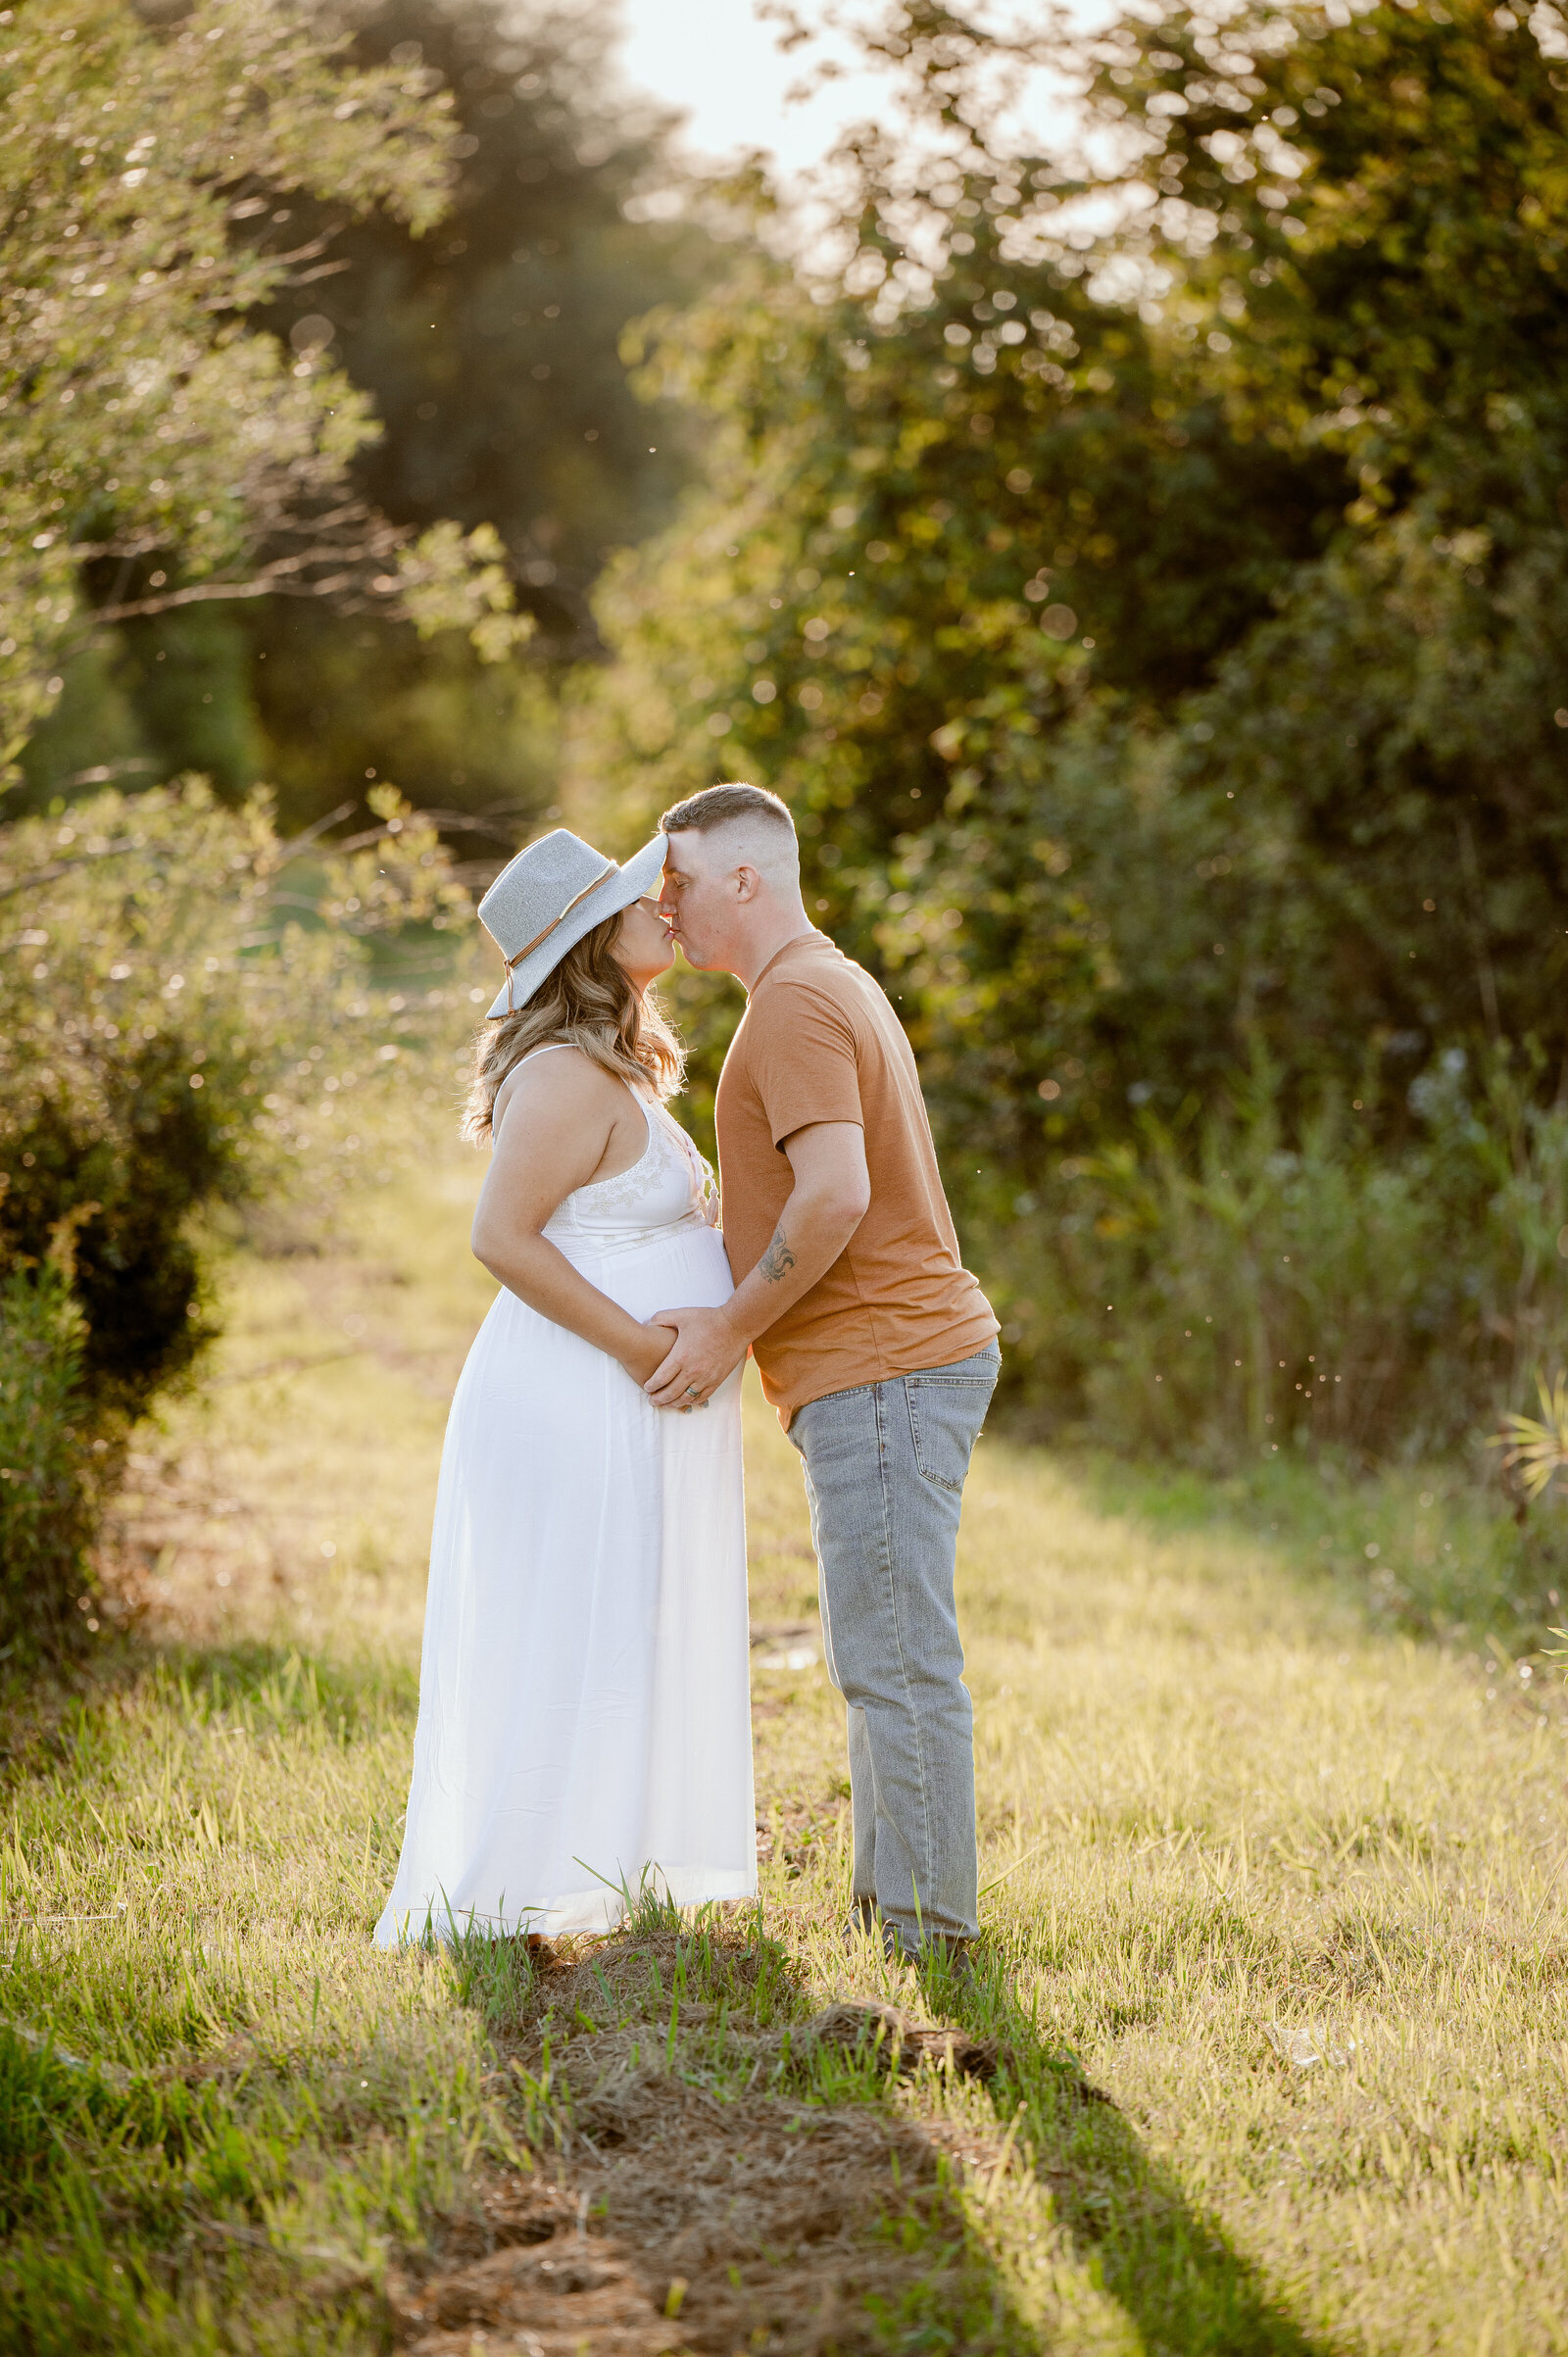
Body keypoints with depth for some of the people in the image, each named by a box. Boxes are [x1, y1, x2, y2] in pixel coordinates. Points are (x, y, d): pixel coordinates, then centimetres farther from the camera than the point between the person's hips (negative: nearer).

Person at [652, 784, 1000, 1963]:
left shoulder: (796, 1004, -13)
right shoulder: (835, 986, 21)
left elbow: (833, 1197, -24)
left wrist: (731, 1332, -15)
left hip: (883, 1372, -11)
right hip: (897, 1359, 11)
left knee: (899, 1666, -8)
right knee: (884, 1663, 13)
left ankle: (926, 1932, -5)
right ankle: (887, 1914, 18)